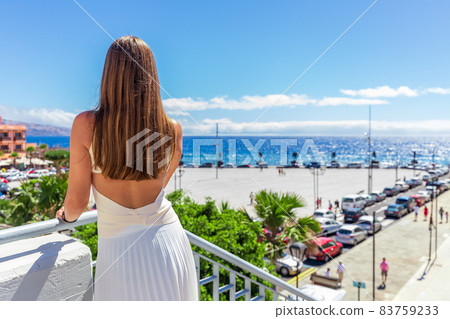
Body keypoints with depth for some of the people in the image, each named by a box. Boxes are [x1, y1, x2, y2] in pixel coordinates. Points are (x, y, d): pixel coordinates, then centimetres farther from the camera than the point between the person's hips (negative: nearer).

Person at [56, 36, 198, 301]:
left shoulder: (86, 124, -13)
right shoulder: (172, 130, -6)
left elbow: (77, 202, -6)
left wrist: (66, 215, 19)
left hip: (119, 251, -2)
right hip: (168, 240, 2)